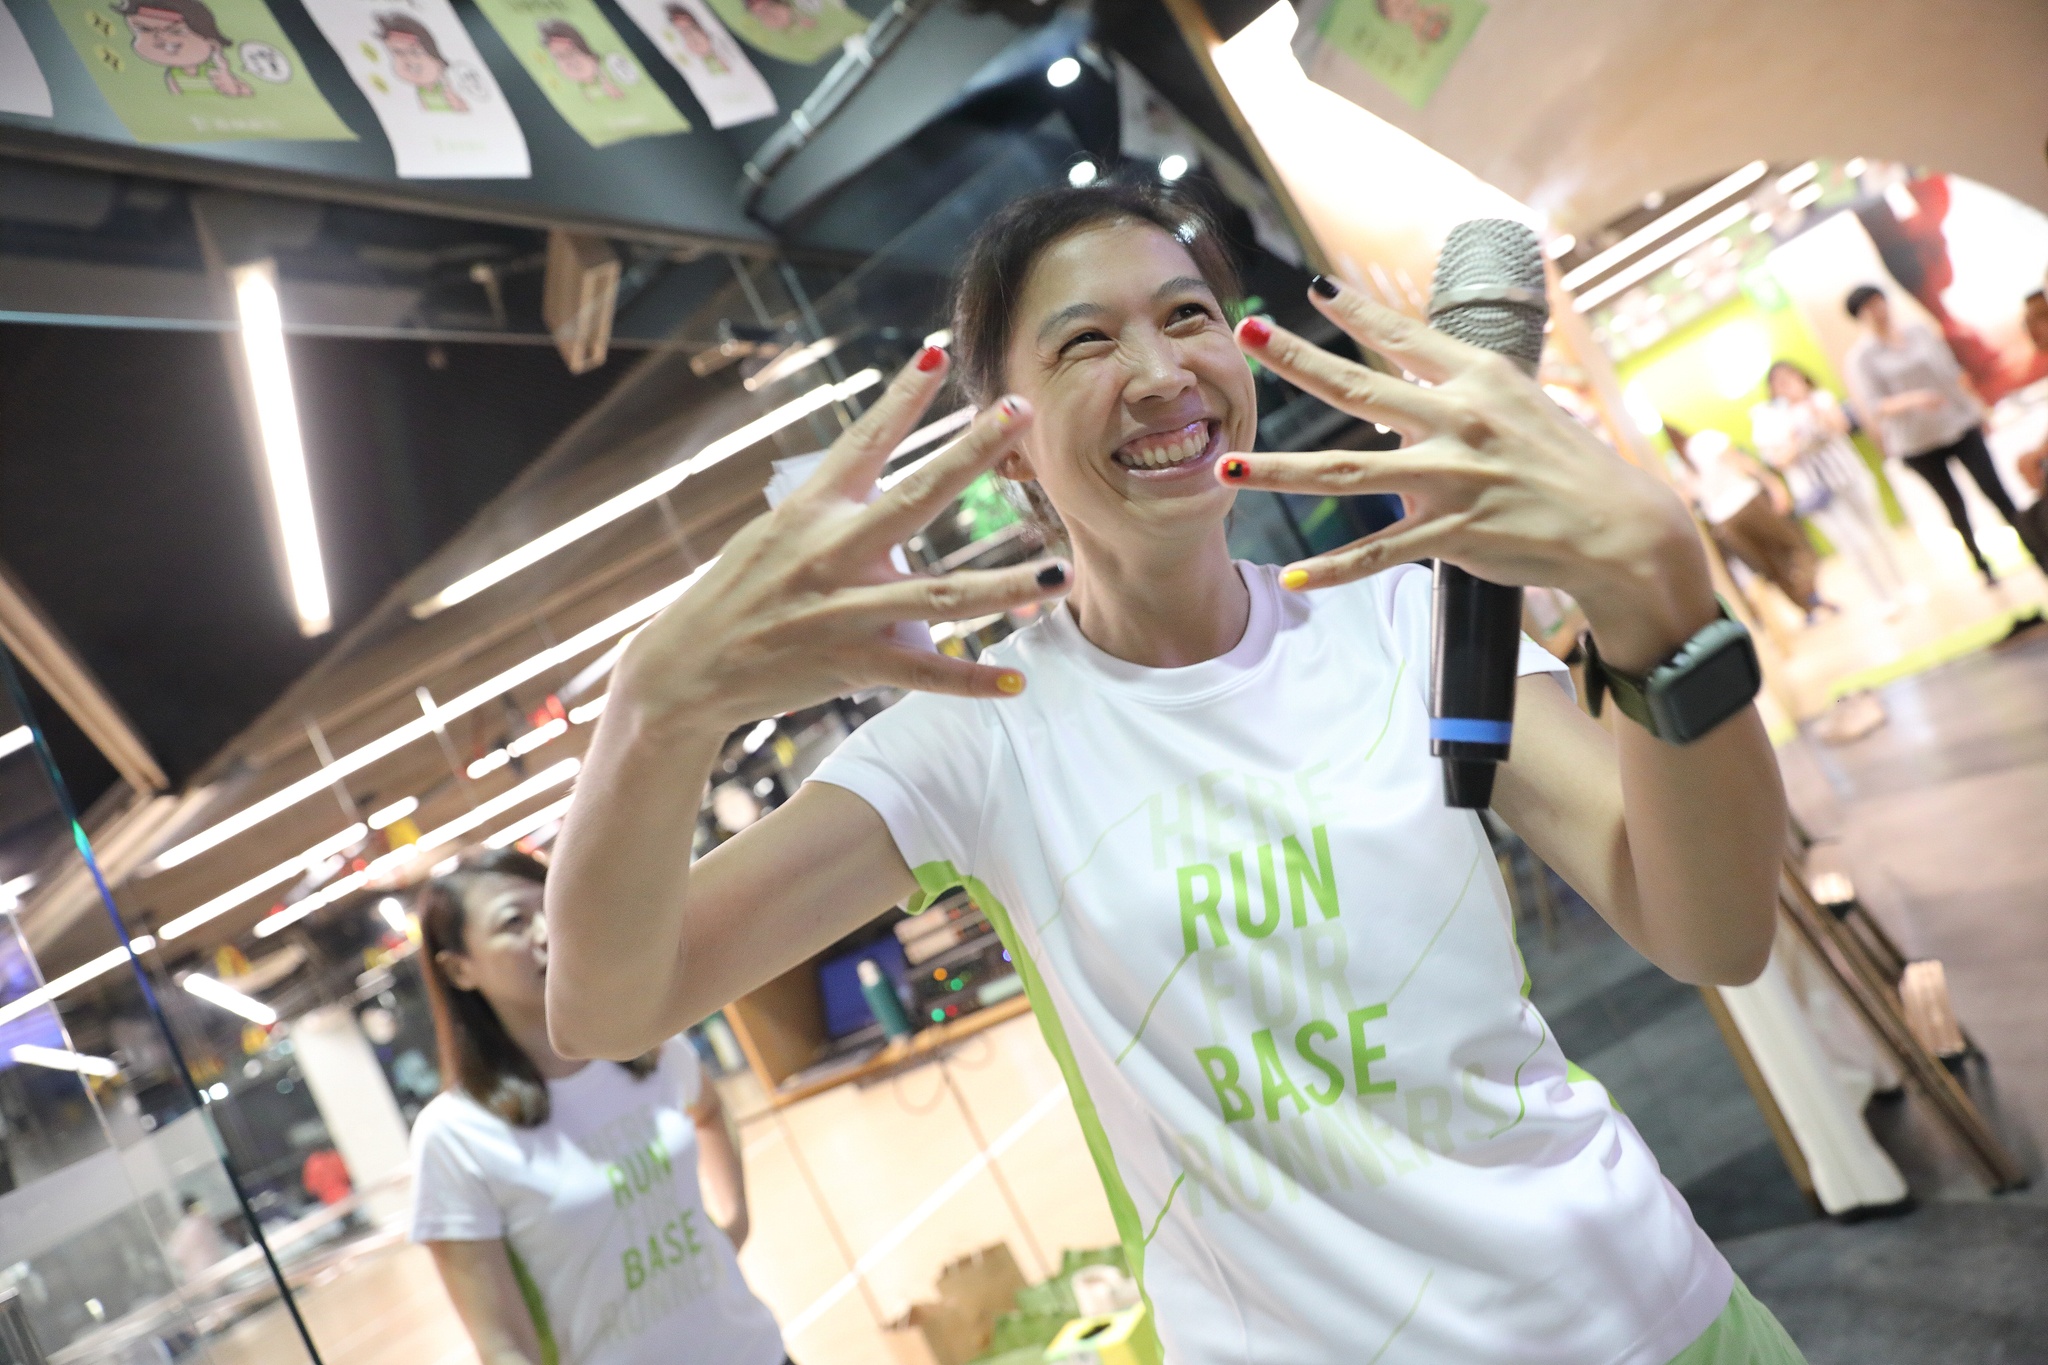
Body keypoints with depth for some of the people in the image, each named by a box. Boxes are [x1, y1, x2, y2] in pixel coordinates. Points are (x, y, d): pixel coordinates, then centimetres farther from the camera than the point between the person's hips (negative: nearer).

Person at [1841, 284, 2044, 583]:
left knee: (1995, 490, -2)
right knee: (1953, 503, 6)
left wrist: (1975, 405, 12)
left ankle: (2039, 552, 5)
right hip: (1917, 442, -2)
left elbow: (1952, 370, 11)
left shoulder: (1918, 331, 4)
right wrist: (1912, 399, -33)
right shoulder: (1860, 357, -9)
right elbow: (1875, 407, -17)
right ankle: (1981, 563, 23)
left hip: (1960, 423, 3)